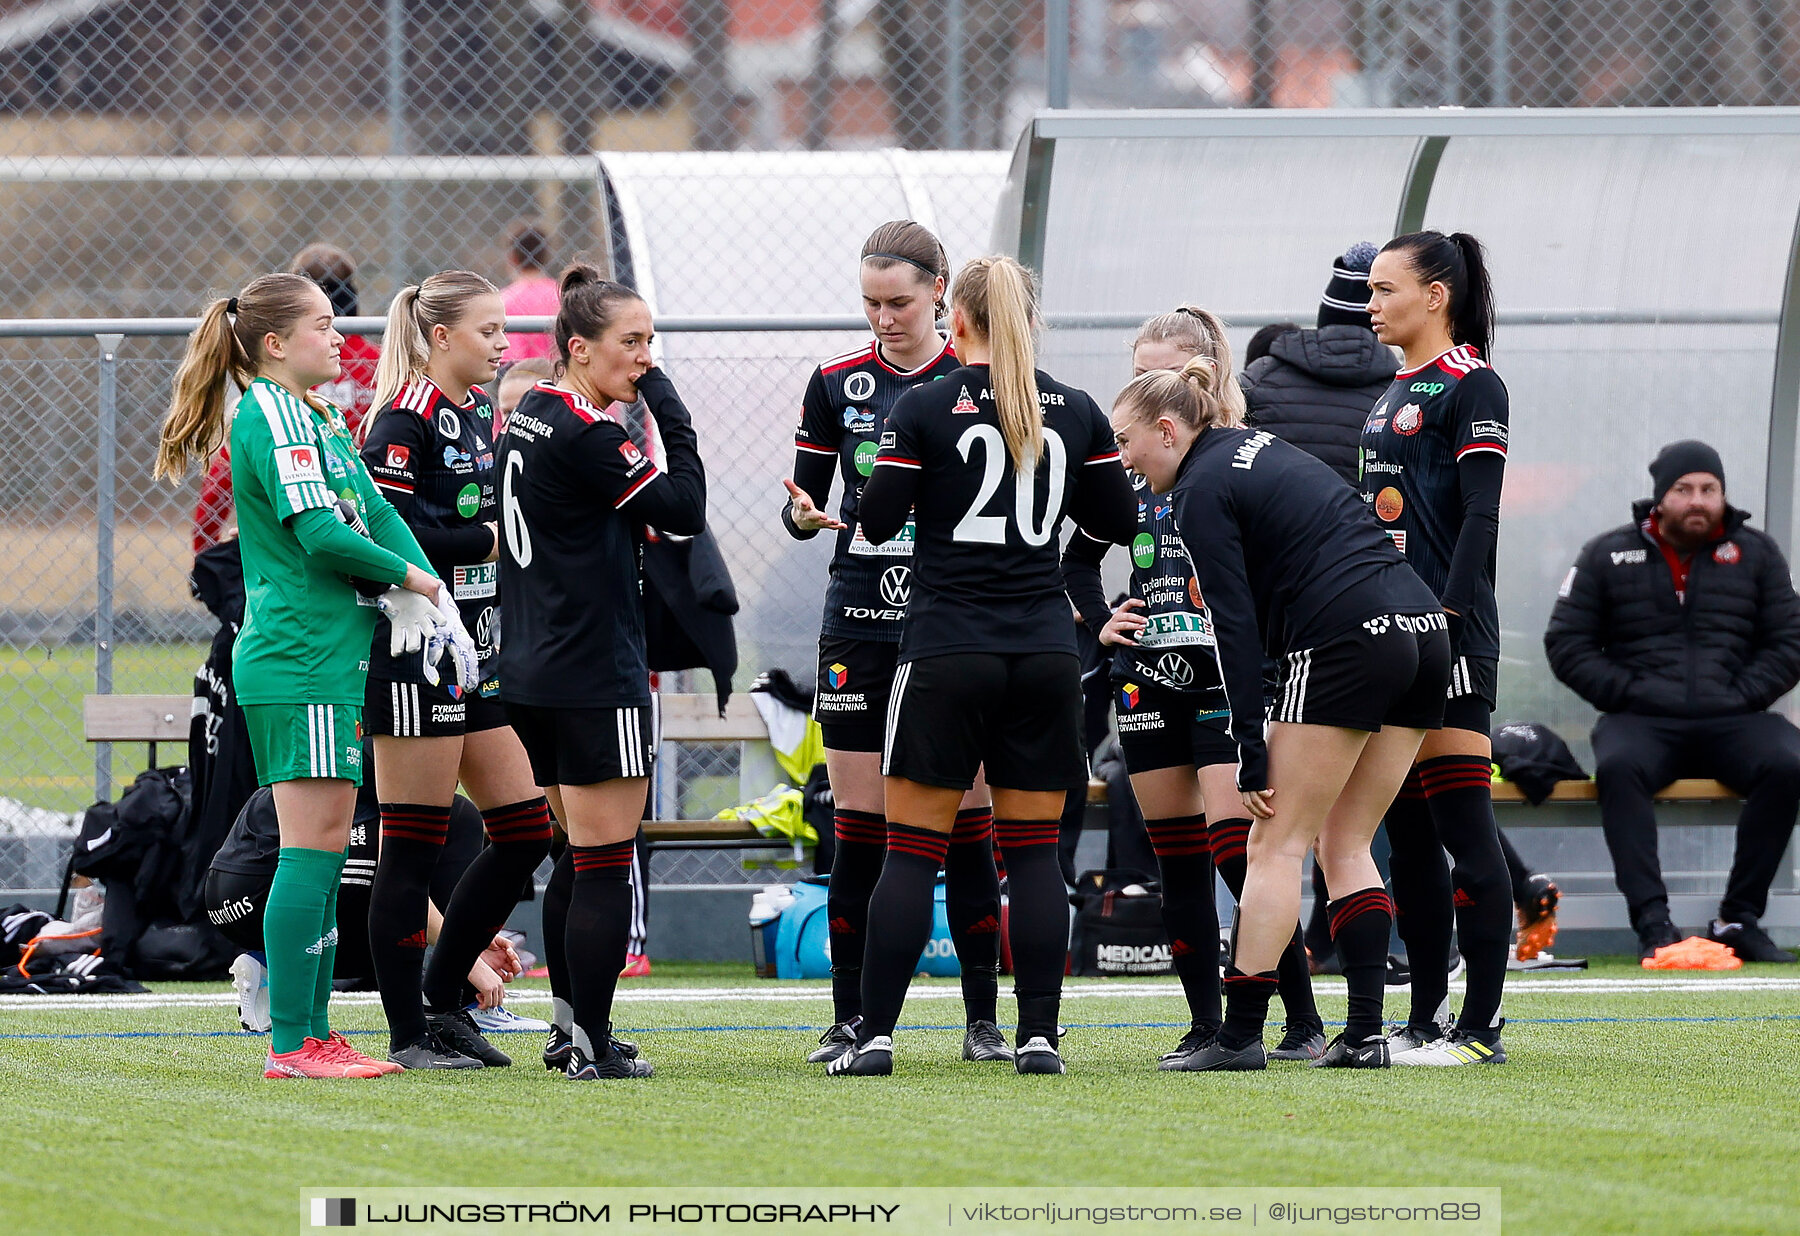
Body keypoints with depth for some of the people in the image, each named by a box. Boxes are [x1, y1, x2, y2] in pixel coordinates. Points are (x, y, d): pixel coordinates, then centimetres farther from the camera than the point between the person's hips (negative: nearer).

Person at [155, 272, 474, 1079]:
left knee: (324, 848, 10)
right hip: (299, 658, -10)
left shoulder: (318, 418, 19)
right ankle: (291, 1043, -11)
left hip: (327, 656, 10)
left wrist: (424, 597, -5)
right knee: (313, 843, -11)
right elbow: (319, 532, -20)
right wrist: (408, 577, -6)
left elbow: (375, 511, 12)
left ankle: (312, 1034, 12)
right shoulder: (272, 415, -11)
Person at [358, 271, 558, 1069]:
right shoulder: (403, 421, -12)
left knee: (525, 829, 8)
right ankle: (408, 1034, 1)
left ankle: (442, 1001, 18)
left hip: (478, 655, 9)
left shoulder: (480, 414, 15)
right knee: (413, 844, -4)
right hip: (414, 654, -9)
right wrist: (491, 538, -15)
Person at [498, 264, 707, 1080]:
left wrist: (629, 525, 7)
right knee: (605, 862, -4)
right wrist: (669, 412, -9)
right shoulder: (583, 433, -17)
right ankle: (592, 1045, -4)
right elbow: (685, 510, -13)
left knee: (580, 854, 18)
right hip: (595, 677, -9)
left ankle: (568, 1023, 23)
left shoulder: (527, 416, 11)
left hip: (529, 674, 9)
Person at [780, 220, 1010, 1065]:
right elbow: (802, 495, 8)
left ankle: (984, 1018, 4)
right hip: (861, 623, 1)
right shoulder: (838, 383, 5)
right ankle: (850, 1019, 6)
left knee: (967, 822, -1)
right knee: (858, 827, 0)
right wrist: (804, 514, -14)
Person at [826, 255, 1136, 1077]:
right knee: (1033, 848, 6)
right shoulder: (1076, 412, 5)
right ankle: (1038, 1034, 1)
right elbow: (1118, 523, 13)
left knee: (912, 847, 0)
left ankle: (876, 1034, -3)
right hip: (1045, 653, 3)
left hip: (946, 651, -3)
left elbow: (876, 522, -5)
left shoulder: (924, 408, -6)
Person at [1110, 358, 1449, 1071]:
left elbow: (1234, 631, -8)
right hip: (1424, 630, 8)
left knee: (1276, 845, -2)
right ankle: (1364, 1034, 6)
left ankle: (1240, 1035, -5)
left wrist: (1253, 763, -7)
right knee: (1345, 844, 13)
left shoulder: (1201, 492, -3)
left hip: (1345, 639, -8)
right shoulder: (1258, 446, 23)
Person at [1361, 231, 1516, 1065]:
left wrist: (1447, 615, -22)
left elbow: (1480, 517, -14)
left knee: (1464, 828, -9)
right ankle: (1426, 1018, 14)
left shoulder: (1471, 386, -7)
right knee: (1408, 833, 10)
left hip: (1447, 632, -9)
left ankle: (1481, 1027, -9)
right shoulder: (1397, 392, 19)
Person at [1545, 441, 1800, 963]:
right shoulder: (1608, 556, 12)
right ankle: (1652, 921, -39)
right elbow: (1566, 646, 9)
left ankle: (1740, 918, -24)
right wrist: (1630, 692, -6)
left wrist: (1740, 695, -4)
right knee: (1617, 766, -36)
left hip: (1732, 723, 1)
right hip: (1642, 721, -1)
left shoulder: (1755, 553, 15)